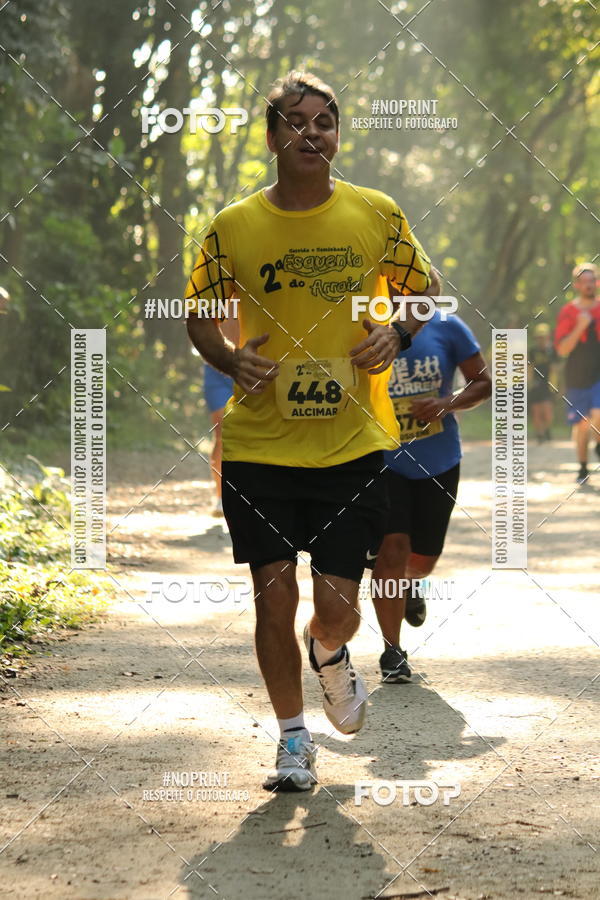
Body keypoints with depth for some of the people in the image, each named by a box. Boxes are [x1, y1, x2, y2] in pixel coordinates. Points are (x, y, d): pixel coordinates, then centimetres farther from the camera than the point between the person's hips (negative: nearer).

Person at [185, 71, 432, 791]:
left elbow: (420, 291, 14)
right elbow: (199, 316, 9)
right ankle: (292, 739, 19)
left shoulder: (377, 215, 0)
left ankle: (328, 654, 37)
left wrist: (395, 335, -7)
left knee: (338, 605, -1)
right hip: (258, 443, 0)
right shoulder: (233, 227, -1)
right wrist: (231, 359, -11)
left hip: (353, 442, 0)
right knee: (274, 595, 0)